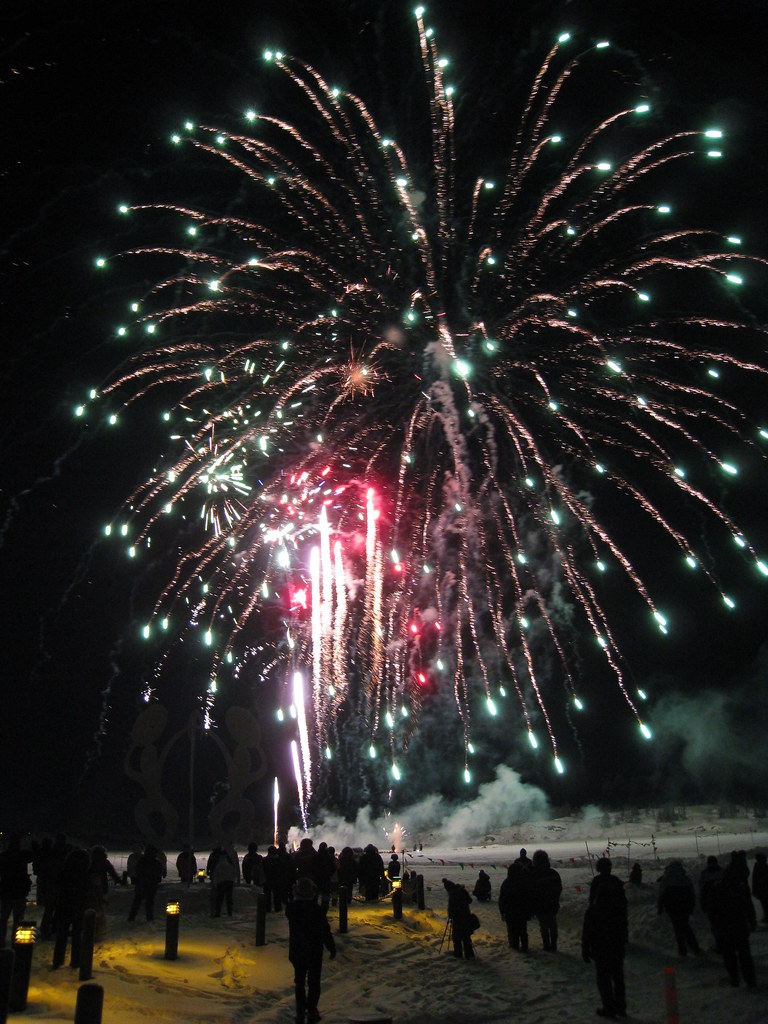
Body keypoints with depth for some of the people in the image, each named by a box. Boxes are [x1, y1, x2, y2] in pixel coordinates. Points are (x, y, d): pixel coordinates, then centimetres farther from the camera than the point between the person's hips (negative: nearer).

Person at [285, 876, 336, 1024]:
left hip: (296, 952, 2)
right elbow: (325, 932, -11)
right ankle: (311, 1011, 13)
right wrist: (332, 948, 2)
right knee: (314, 982, 13)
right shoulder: (318, 910, -19)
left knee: (299, 983, 15)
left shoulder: (291, 909, -12)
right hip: (314, 952, -2)